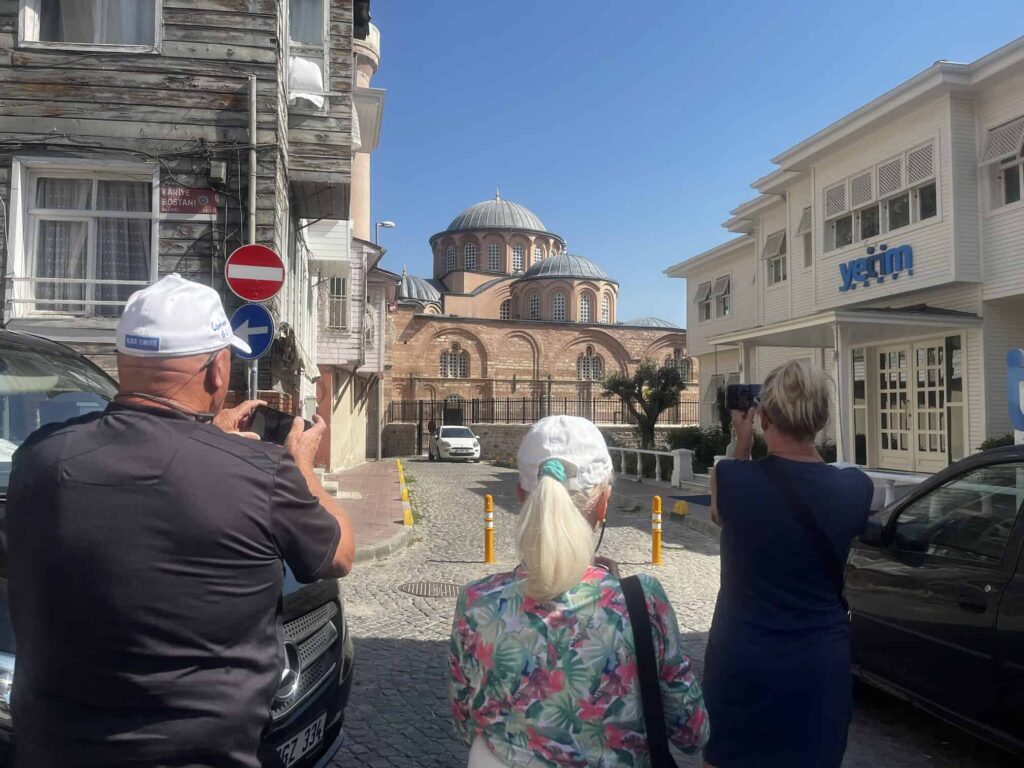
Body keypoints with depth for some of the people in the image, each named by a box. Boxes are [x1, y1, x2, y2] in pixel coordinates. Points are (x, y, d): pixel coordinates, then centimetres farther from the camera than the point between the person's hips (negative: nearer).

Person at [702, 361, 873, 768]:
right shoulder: (855, 488, -11)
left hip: (742, 664, -2)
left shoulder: (731, 478, -17)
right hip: (821, 666, 2)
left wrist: (742, 444, 11)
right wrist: (809, 444, 9)